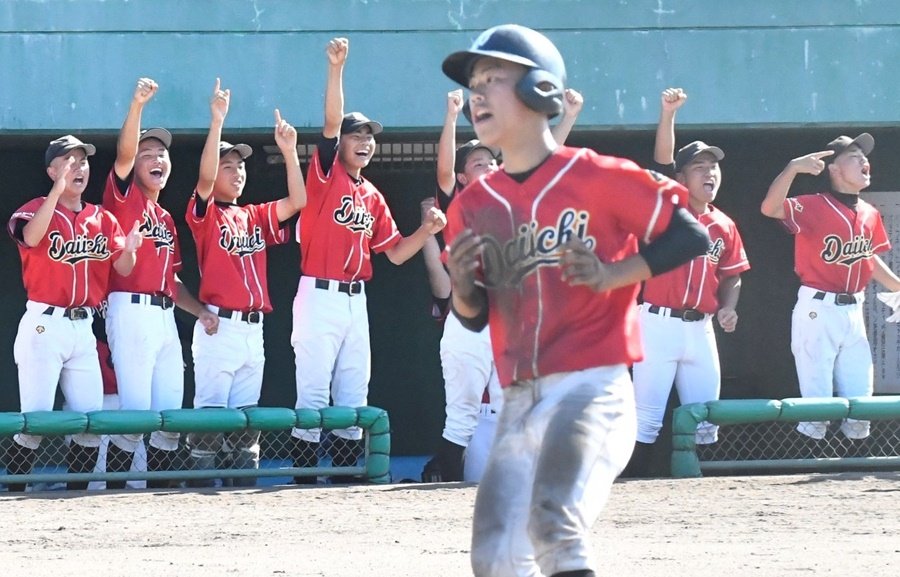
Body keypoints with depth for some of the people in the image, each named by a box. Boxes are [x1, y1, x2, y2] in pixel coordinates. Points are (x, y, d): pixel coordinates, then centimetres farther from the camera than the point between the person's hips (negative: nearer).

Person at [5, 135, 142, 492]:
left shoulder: (103, 220, 12)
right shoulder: (37, 209, -3)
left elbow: (123, 270, 6)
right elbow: (31, 237, -26)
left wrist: (129, 250, -17)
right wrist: (59, 188, -32)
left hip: (83, 328, 5)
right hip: (44, 325, -5)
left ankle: (76, 493, 14)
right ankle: (14, 494, -4)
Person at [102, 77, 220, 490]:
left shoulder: (166, 219, 22)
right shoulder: (124, 196, 2)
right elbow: (124, 153, -16)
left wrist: (200, 311, 10)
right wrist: (137, 105, -29)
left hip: (165, 316, 8)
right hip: (131, 312, -8)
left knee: (170, 413, 6)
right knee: (135, 410, -13)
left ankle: (159, 492, 11)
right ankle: (113, 492, -9)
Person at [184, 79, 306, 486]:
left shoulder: (255, 217, 15)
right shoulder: (205, 215, -2)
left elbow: (296, 201, 9)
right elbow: (205, 177, -19)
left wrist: (289, 151, 2)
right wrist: (217, 121, -25)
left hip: (253, 328, 6)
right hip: (219, 327, -6)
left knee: (247, 412, 9)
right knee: (211, 409, -7)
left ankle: (246, 479, 12)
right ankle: (201, 479, -6)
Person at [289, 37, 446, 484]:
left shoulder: (372, 196, 15)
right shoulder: (327, 174, -1)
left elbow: (395, 252, 16)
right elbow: (332, 122, -16)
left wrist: (426, 230, -2)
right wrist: (336, 68, -27)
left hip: (355, 300, 7)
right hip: (319, 296, -7)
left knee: (353, 393, 8)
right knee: (313, 392, -7)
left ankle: (345, 474, 13)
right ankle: (304, 475, -5)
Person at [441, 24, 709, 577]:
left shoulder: (597, 178, -4)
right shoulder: (474, 206, 11)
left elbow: (691, 235, -4)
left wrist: (613, 274, -15)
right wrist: (461, 287, -6)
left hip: (592, 389, -7)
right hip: (519, 402, 7)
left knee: (555, 524, -27)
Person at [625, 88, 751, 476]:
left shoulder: (724, 226, 11)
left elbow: (730, 276, 17)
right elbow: (662, 162, -15)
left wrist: (728, 308, -3)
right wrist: (668, 112, -26)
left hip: (700, 328, 5)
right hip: (659, 323, -5)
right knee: (647, 415, -7)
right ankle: (637, 480, -5)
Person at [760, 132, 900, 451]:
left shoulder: (870, 214, 8)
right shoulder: (812, 207, -12)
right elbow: (770, 208, -29)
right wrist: (793, 168, -42)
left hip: (853, 312, 6)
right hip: (817, 311, -6)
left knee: (860, 397, 10)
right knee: (817, 397, -4)